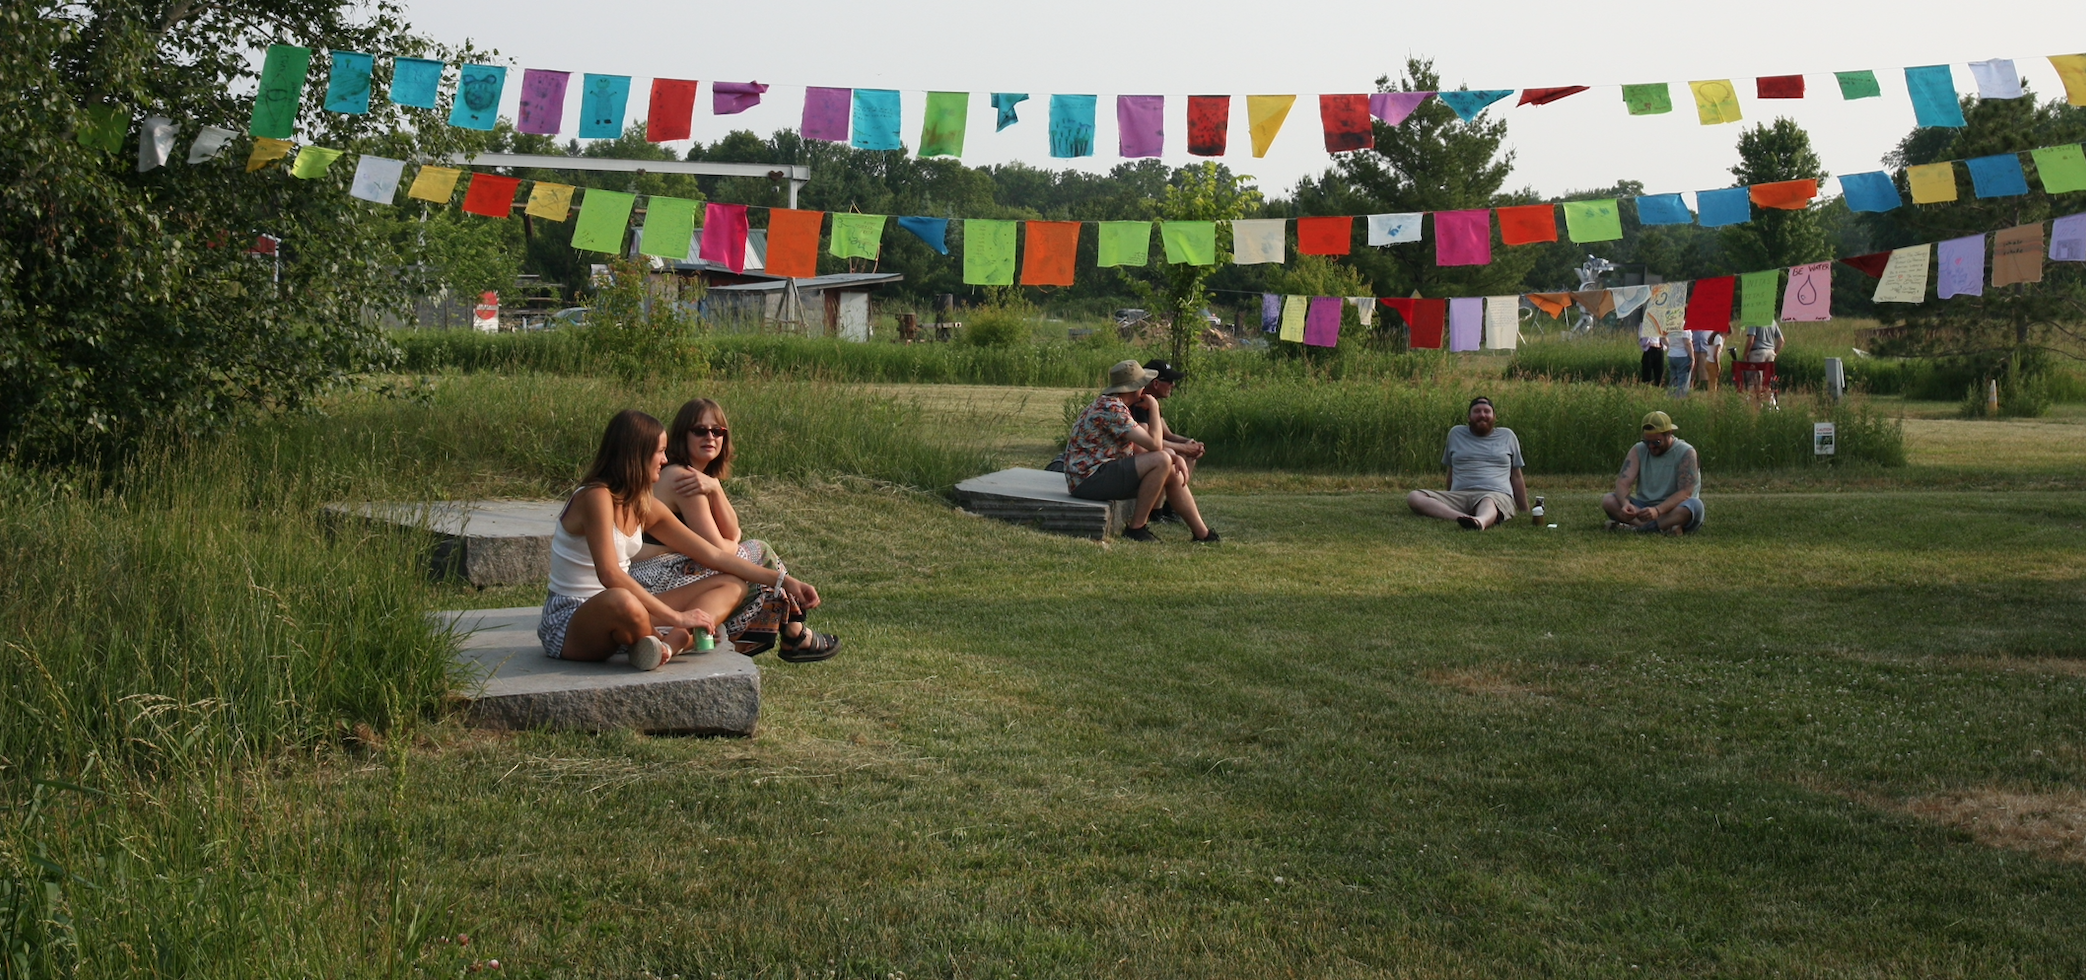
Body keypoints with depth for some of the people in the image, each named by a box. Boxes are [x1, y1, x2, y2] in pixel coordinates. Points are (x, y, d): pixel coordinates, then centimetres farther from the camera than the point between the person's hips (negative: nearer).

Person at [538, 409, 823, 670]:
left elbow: (713, 554, 12)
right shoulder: (597, 498, -18)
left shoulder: (644, 506, 8)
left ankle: (670, 643, -26)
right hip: (569, 622, -9)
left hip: (624, 618, 9)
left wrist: (782, 581, 9)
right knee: (620, 601, -45)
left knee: (732, 585, 2)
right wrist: (676, 617, -31)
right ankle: (673, 642, -12)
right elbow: (610, 575, -30)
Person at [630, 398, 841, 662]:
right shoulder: (681, 477, -17)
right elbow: (716, 549, -16)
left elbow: (731, 534, 3)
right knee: (761, 553, 0)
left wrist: (715, 488, -12)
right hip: (657, 581, -10)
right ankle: (796, 638, 17)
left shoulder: (702, 476, 13)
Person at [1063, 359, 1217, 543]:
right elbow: (1154, 444, -22)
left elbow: (1143, 447, 17)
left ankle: (1203, 534, 13)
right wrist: (1154, 408, -8)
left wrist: (1175, 457, 1)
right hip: (1089, 480, -11)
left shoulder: (1112, 405, 15)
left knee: (1173, 472, 10)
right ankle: (1136, 528, -14)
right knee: (1161, 461, -21)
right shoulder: (1111, 409, -19)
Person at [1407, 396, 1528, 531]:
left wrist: (1525, 512, 19)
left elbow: (1516, 477, 22)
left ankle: (1480, 521, -79)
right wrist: (1448, 501, 25)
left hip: (1497, 495, -2)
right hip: (1459, 495, 2)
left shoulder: (1507, 436, 20)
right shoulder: (1456, 433, 23)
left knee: (1488, 503, -43)